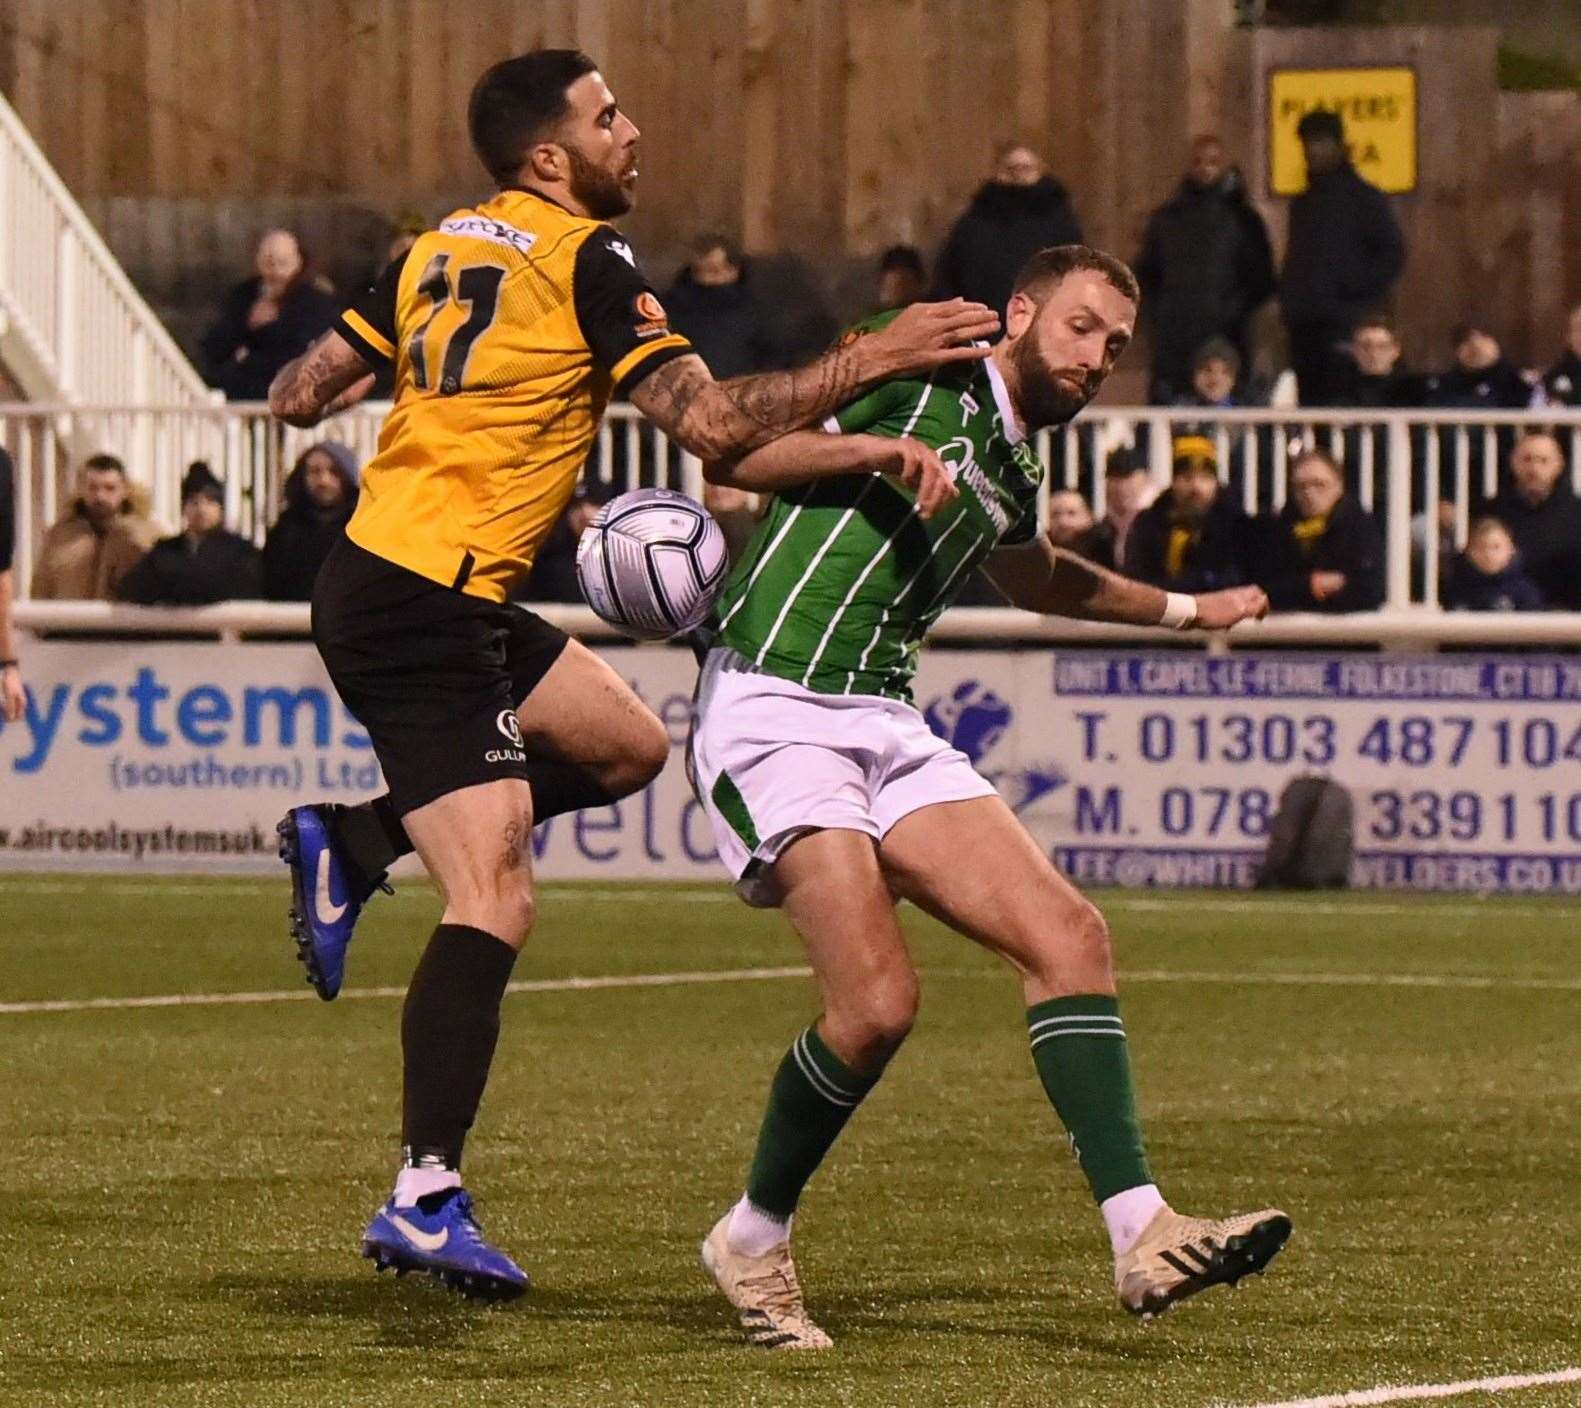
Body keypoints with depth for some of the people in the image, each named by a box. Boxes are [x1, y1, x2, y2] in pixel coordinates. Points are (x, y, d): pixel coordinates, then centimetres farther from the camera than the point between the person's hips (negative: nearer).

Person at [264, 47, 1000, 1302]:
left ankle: (347, 843, 13)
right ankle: (426, 1201, -18)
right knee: (496, 903, -13)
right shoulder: (585, 263, -11)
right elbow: (713, 422, -16)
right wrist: (876, 359, -13)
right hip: (424, 611, -9)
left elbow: (300, 395, 14)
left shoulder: (439, 254, 12)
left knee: (628, 745, 19)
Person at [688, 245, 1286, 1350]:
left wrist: (1186, 610, 52)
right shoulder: (922, 375, -2)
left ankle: (1144, 1236, -16)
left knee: (1067, 936, -10)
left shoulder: (1013, 471, 21)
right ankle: (755, 1239, 2)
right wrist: (885, 446, -17)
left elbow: (1039, 577, 45)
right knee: (877, 999, -21)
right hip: (775, 711, -8)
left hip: (890, 731, 8)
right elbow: (726, 449, -6)